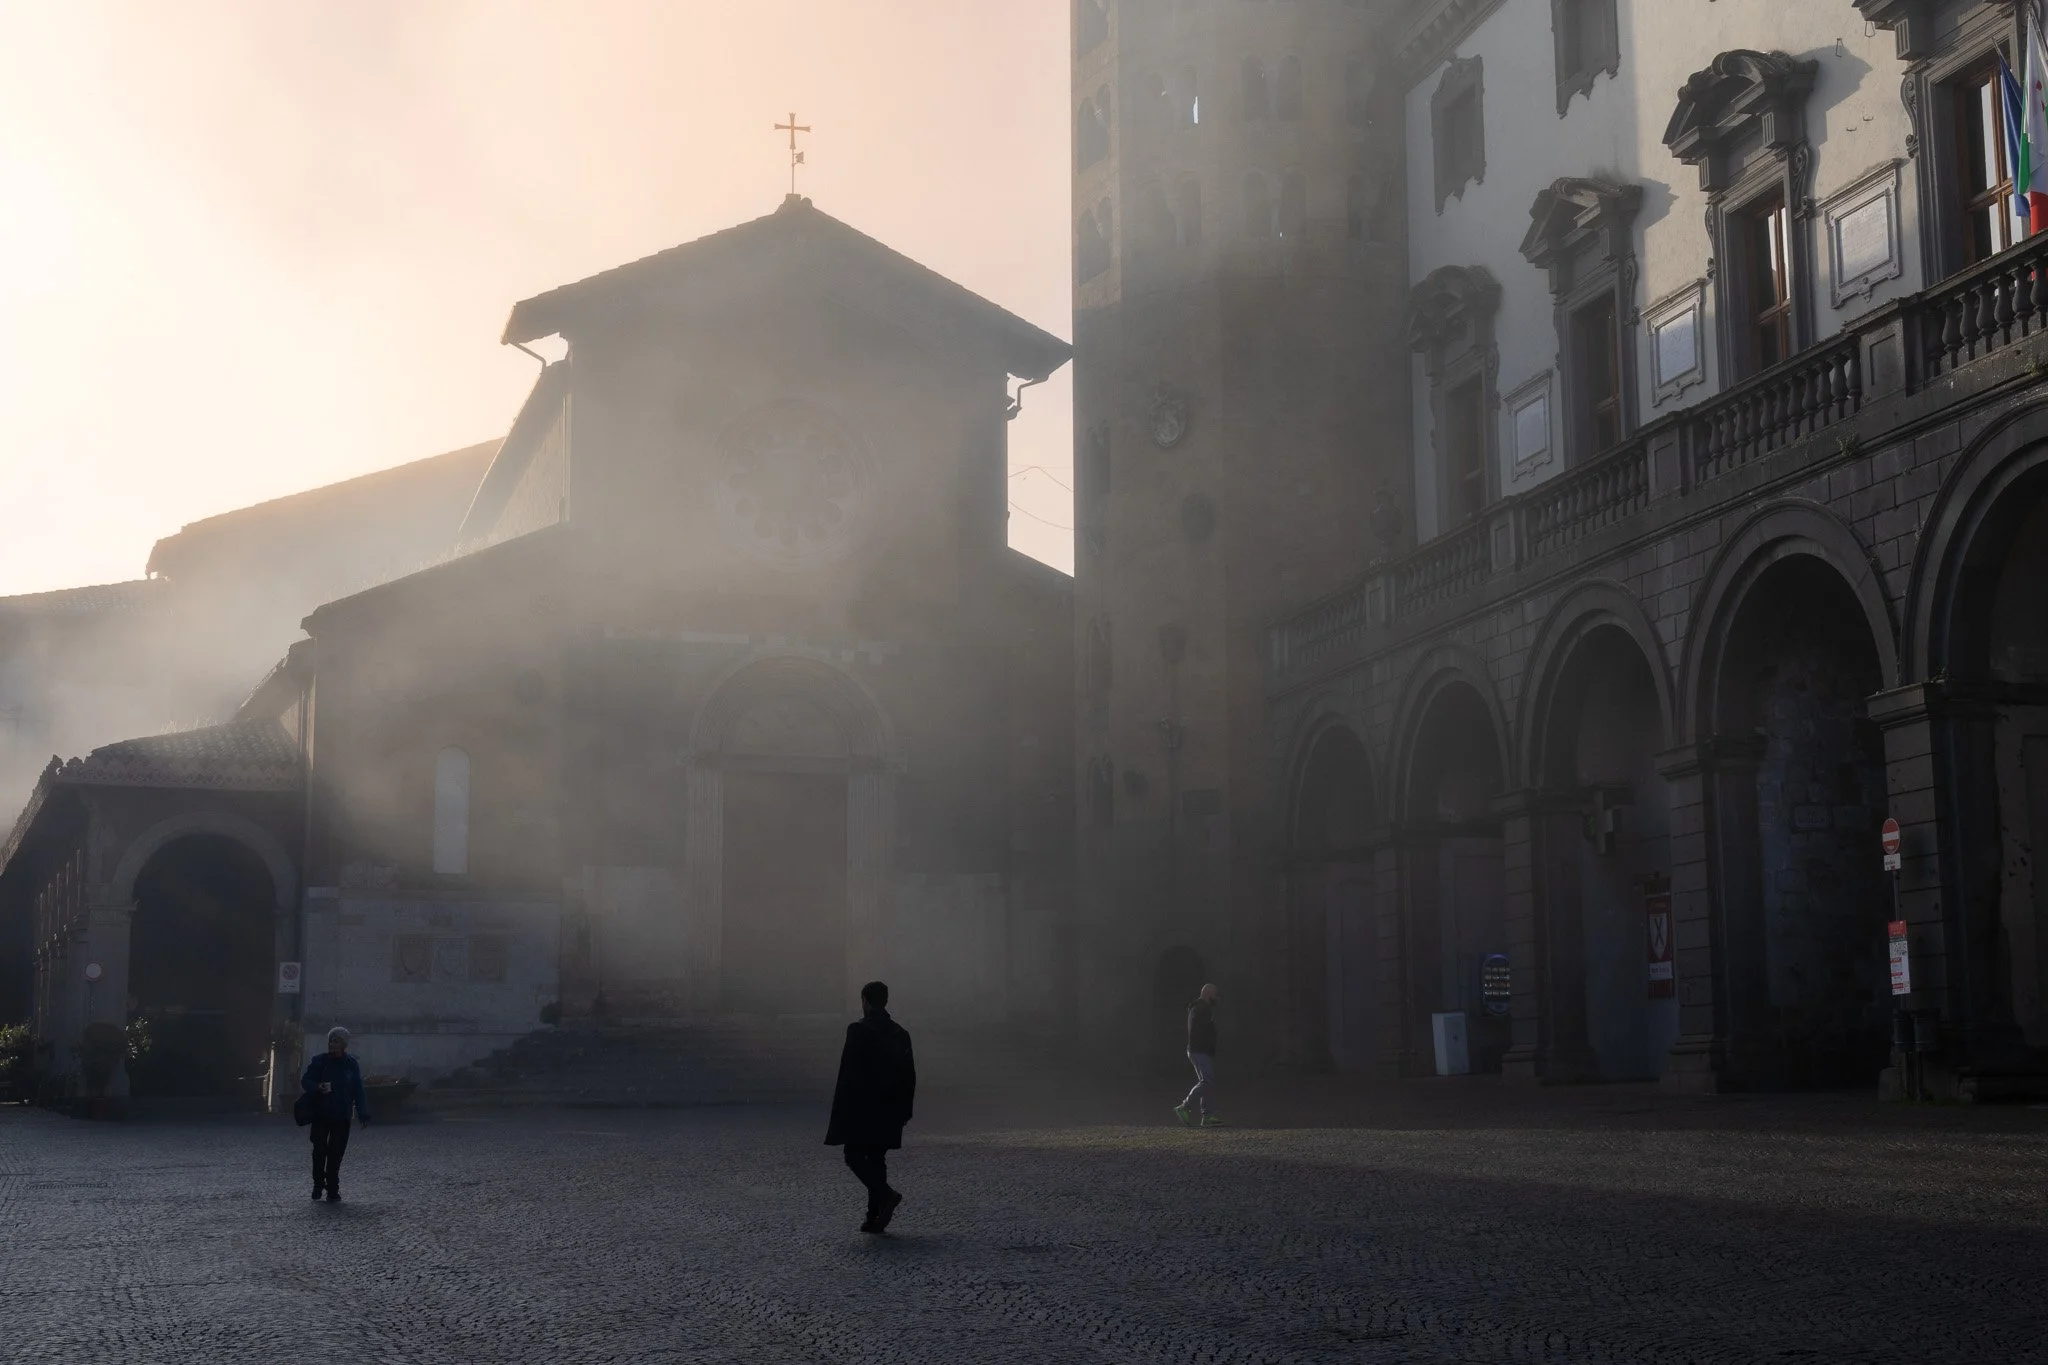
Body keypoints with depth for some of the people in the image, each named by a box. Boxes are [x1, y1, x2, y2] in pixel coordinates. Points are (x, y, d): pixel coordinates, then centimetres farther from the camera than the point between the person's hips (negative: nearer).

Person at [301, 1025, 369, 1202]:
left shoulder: (351, 1065, 5)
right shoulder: (320, 1061, 0)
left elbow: (358, 1092, 8)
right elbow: (305, 1081, 0)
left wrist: (364, 1115, 2)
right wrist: (318, 1088, -22)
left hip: (341, 1118, 1)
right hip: (320, 1115, -1)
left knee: (335, 1154, -1)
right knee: (319, 1150, -5)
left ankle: (333, 1190, 6)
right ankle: (318, 1184, 15)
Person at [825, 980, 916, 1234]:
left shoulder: (858, 1030, -11)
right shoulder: (899, 1033, 8)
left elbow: (848, 1072, -13)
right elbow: (909, 1075, 11)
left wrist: (840, 1109, -8)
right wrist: (904, 1109, 17)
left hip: (862, 1108, -6)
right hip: (889, 1109, 6)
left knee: (854, 1156, 0)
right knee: (877, 1158, 11)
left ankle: (886, 1195, -20)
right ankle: (876, 1217, 9)